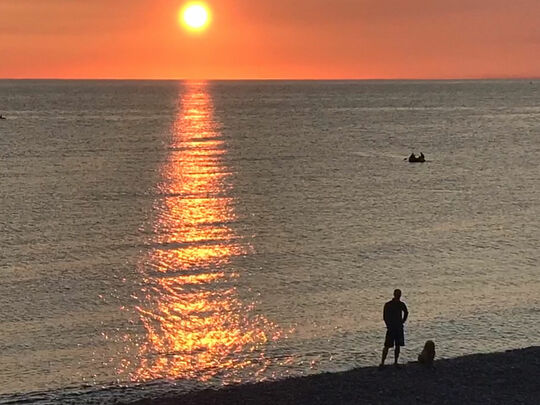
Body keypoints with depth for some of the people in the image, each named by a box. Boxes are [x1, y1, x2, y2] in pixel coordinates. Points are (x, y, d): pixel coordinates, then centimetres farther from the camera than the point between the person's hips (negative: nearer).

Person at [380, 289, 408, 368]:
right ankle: (382, 363, -3)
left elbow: (406, 313, 22)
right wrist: (389, 325, -10)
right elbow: (385, 317, -6)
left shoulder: (402, 304, 4)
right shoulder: (388, 305, -8)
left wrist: (402, 322, 13)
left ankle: (395, 362, 16)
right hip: (391, 328, -4)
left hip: (399, 328, 4)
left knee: (398, 345, 7)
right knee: (387, 346, -6)